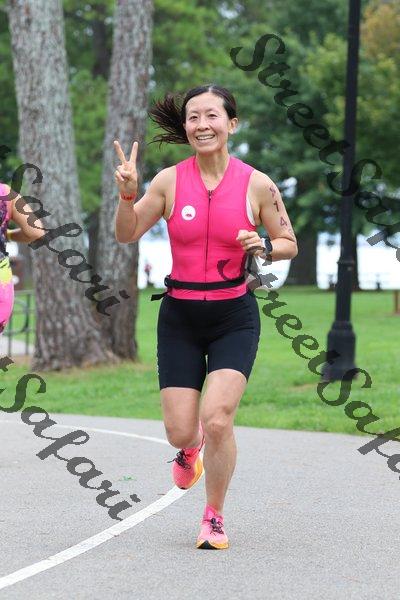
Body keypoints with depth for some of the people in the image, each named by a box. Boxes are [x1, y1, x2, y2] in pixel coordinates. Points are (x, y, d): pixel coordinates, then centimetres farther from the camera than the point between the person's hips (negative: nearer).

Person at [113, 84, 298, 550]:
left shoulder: (256, 184, -5)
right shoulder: (170, 180, -3)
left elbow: (289, 244, 6)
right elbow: (126, 236, 3)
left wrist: (264, 247, -16)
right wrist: (127, 195, -15)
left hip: (234, 318, -1)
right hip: (180, 318, 2)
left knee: (216, 420, -17)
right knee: (179, 432, -1)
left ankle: (214, 518, 7)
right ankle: (190, 448, 41)